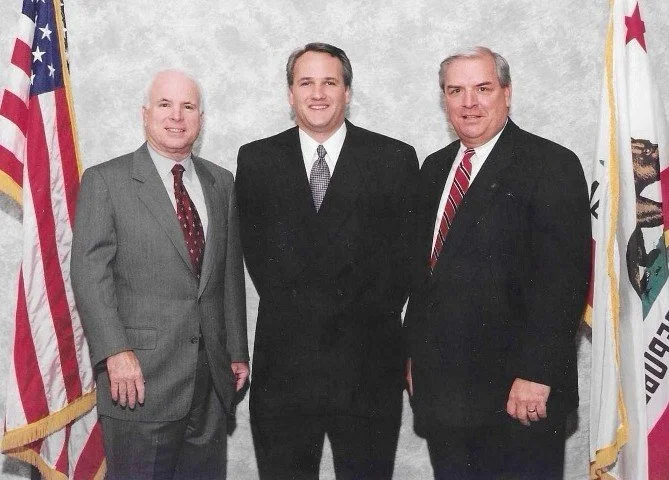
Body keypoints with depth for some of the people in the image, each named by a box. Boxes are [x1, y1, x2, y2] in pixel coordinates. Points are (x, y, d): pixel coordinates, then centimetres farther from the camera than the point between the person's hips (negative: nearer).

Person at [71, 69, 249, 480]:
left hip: (212, 378, 4)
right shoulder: (105, 181, -1)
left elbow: (231, 274, 15)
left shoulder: (221, 183, 14)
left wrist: (237, 352, 12)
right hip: (141, 376, -4)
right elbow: (90, 273, -8)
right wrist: (116, 352, -17)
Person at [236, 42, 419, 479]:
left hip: (367, 359, -1)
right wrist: (294, 309, -2)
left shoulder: (395, 159, 2)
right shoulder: (257, 160, 7)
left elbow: (403, 250, 2)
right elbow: (256, 248, 6)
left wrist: (362, 314, -4)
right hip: (283, 360, 1)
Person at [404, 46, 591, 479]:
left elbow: (564, 278, -15)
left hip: (518, 394, -6)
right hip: (440, 388, 6)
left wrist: (535, 376, -19)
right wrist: (415, 353, 14)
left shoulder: (552, 166, -8)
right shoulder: (435, 168, 14)